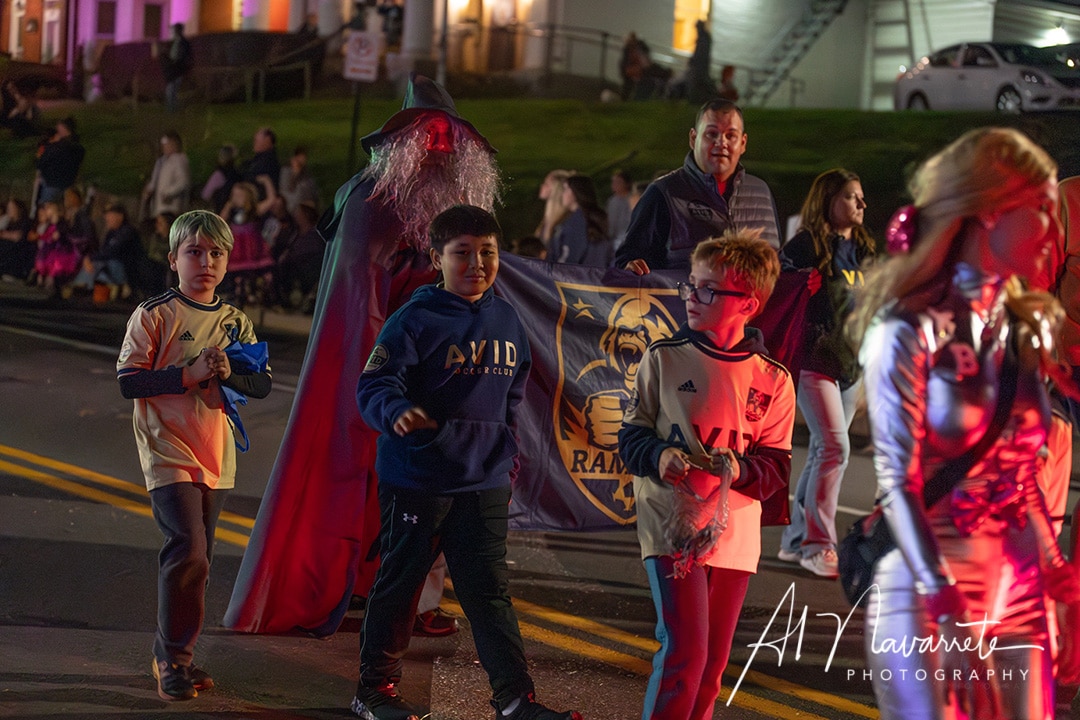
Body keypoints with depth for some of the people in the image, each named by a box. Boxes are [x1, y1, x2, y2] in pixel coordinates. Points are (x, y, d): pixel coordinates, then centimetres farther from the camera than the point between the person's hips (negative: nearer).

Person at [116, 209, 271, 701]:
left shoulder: (236, 322, 9)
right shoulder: (153, 316, -7)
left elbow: (262, 383, 8)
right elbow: (127, 381, -11)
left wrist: (229, 374, -12)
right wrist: (189, 374, -19)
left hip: (216, 458, 6)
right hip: (168, 453, -6)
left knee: (196, 559, 11)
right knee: (188, 550, -17)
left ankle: (173, 656, 23)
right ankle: (173, 659, -3)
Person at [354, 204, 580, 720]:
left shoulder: (507, 321, 9)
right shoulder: (415, 320, -10)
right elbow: (373, 385, -17)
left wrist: (507, 454, 19)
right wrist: (397, 413, -37)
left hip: (484, 484, 4)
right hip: (416, 481, -4)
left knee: (489, 590, 5)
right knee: (398, 585, 8)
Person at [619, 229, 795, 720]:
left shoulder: (773, 380, 1)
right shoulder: (664, 358, -1)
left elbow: (777, 467, 3)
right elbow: (631, 434, 5)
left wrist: (739, 470, -17)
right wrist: (658, 456, -16)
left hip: (734, 531, 3)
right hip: (671, 526, -3)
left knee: (713, 660, 10)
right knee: (685, 649, -14)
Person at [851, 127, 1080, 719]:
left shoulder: (1025, 328, 9)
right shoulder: (909, 329, -10)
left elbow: (1021, 471, 13)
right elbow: (897, 479, -15)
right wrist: (947, 613, -23)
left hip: (1020, 599, 6)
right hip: (927, 594, -6)